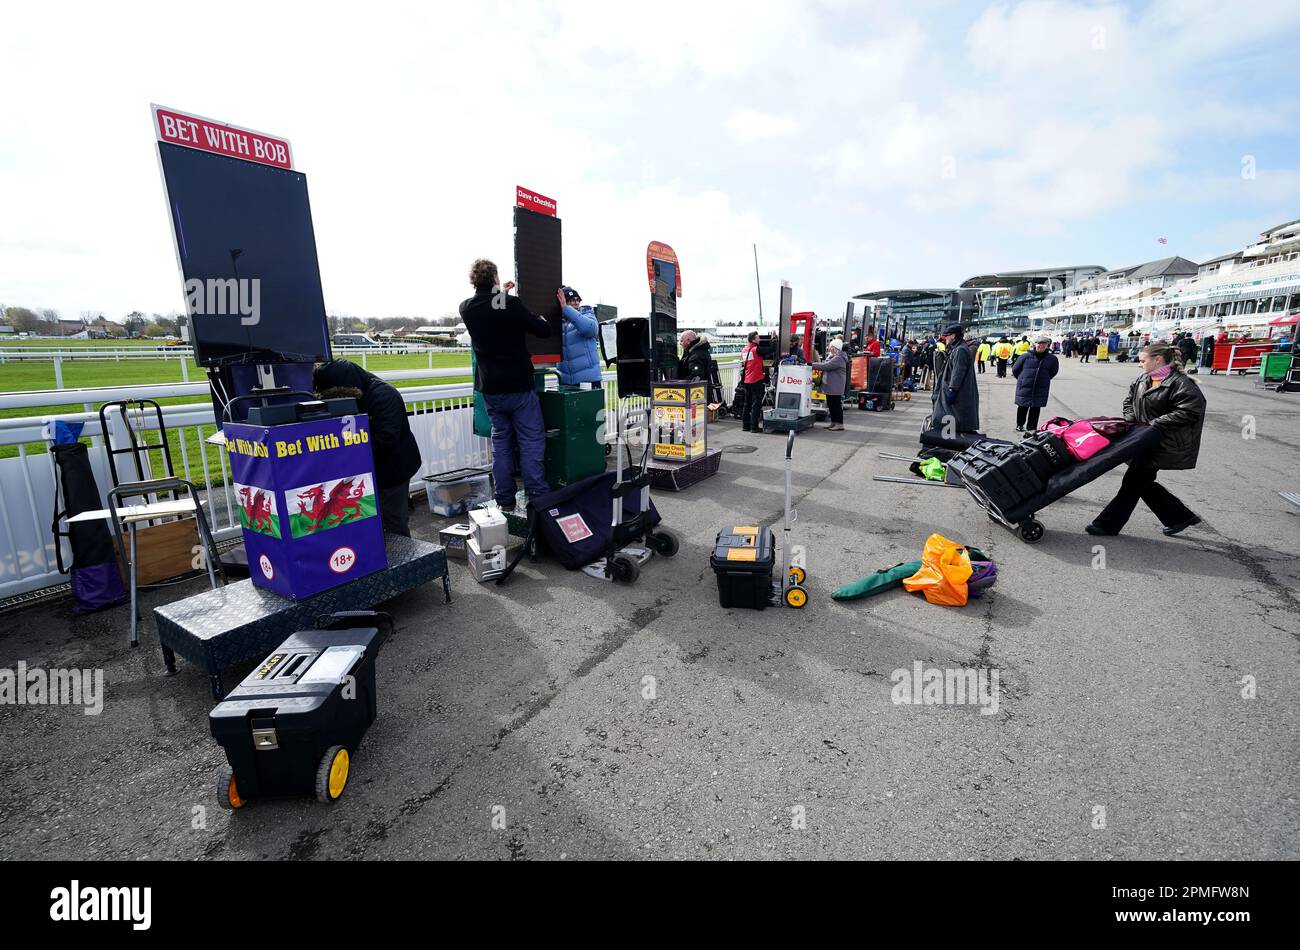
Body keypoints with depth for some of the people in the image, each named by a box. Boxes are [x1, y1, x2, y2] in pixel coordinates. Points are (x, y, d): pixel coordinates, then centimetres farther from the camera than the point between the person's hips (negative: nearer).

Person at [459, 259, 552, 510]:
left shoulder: (466, 308, 2)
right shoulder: (511, 304, -14)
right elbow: (544, 331, -8)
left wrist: (500, 293, 36)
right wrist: (541, 319, 14)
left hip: (491, 389, 5)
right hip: (519, 386, -5)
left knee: (501, 441, 11)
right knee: (531, 442, 0)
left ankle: (505, 501, 12)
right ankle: (538, 498, -2)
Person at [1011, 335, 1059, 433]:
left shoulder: (1052, 359, 0)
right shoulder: (1026, 356, -6)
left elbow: (1053, 371, 17)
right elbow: (1015, 370, 4)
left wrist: (1044, 379, 15)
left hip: (1040, 389, 2)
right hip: (1025, 388, -2)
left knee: (1035, 408, 7)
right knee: (1023, 407, 8)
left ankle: (1031, 428, 16)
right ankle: (1020, 425, 25)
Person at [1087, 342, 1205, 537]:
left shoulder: (1180, 383, -16)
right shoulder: (1142, 379, 6)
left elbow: (1191, 410, -23)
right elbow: (1129, 400, 19)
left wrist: (1155, 424, -22)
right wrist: (1130, 418, 2)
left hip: (1159, 446, -8)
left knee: (1133, 483, -1)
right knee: (1142, 483, 15)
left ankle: (1107, 525, 7)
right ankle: (1181, 516, 32)